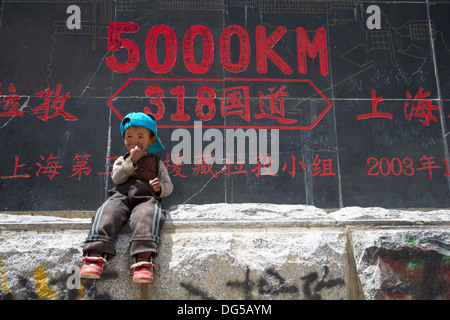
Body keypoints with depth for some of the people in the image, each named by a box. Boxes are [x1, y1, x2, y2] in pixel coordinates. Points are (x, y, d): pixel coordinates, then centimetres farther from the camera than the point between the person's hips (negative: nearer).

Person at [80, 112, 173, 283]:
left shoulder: (156, 162, 25)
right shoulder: (122, 160, 28)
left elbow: (168, 185, 16)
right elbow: (116, 177, 8)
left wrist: (159, 187, -9)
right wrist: (132, 161, -1)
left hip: (145, 198, -2)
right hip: (121, 196, 2)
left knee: (145, 216, -37)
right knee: (108, 213, -31)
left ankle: (143, 261, -52)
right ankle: (96, 255, -41)